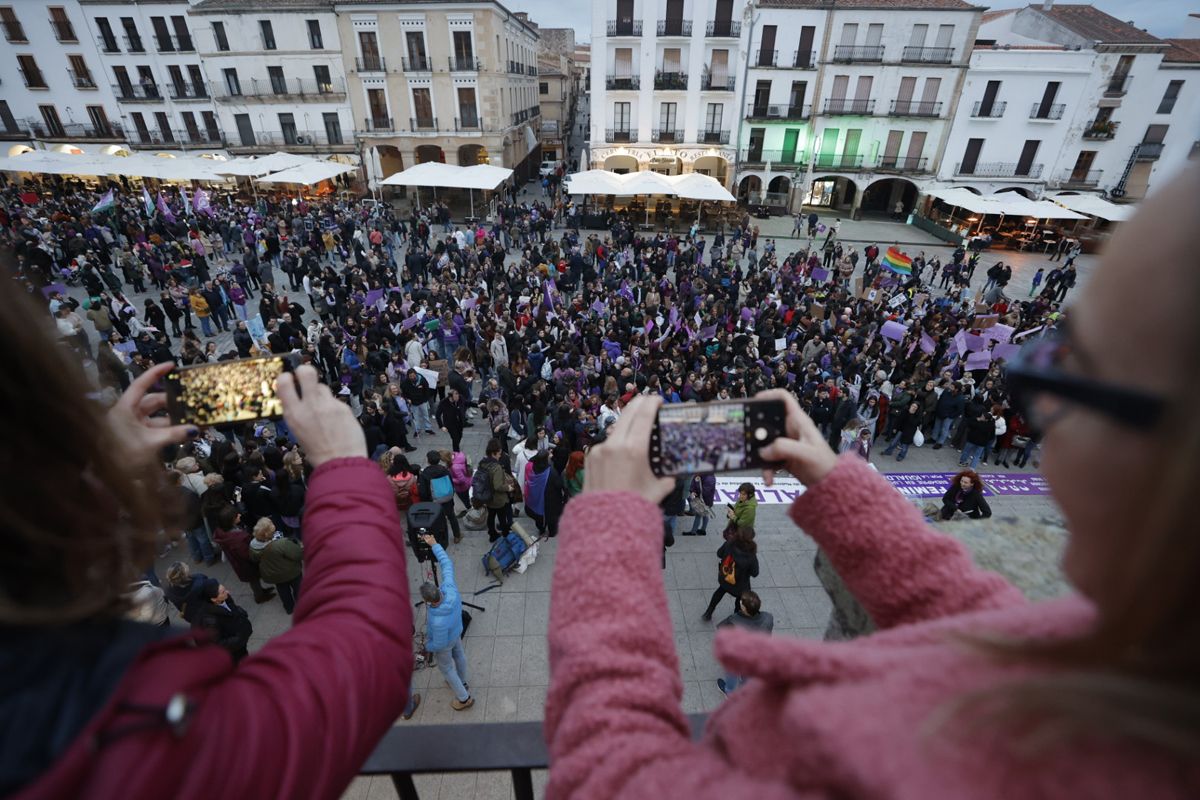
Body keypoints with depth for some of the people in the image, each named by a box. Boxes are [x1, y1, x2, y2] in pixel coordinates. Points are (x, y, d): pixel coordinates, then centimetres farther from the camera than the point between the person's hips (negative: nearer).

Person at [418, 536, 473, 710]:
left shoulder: (438, 621, -47)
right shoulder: (450, 588, -36)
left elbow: (439, 644, -28)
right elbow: (447, 563, -21)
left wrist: (427, 646, -7)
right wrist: (434, 544, -16)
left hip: (444, 643, -6)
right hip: (457, 631, 6)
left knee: (446, 668, 23)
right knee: (459, 655, 31)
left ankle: (464, 698, 43)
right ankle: (462, 683, 60)